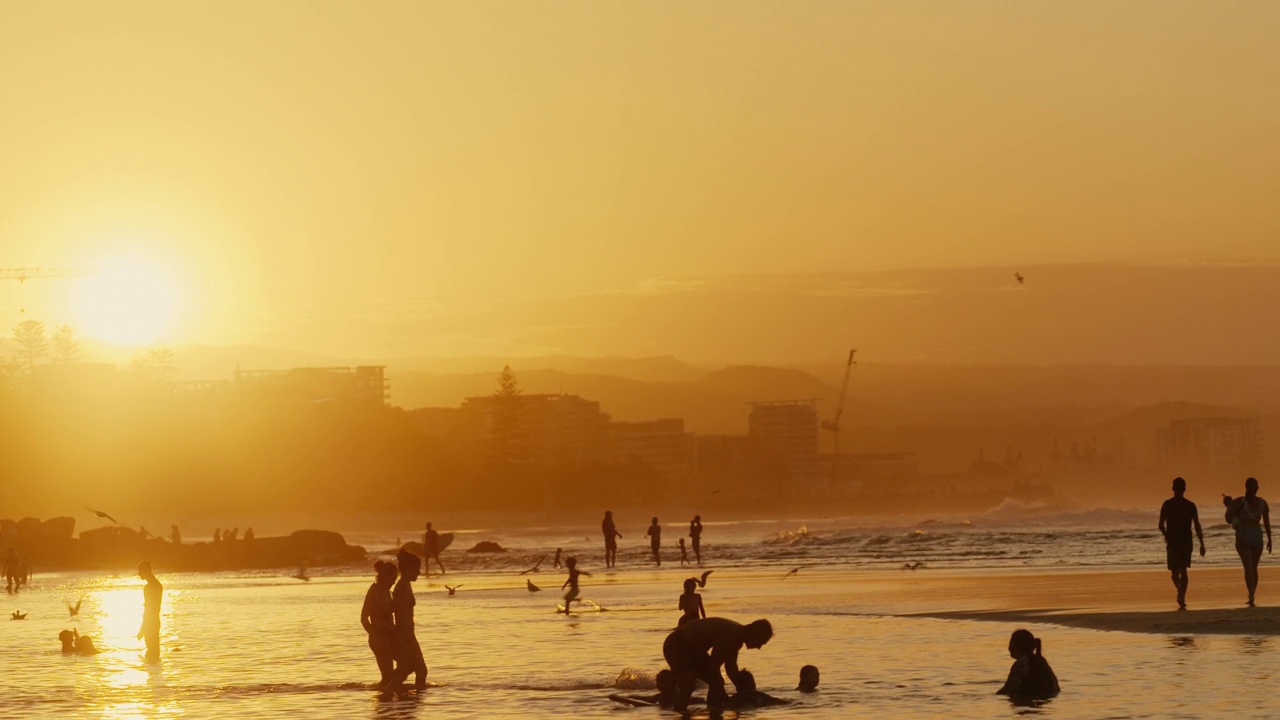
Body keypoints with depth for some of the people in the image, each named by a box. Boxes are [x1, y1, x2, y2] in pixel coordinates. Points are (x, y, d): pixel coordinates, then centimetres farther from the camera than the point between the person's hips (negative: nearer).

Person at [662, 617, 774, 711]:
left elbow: (731, 666, 14)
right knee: (687, 681, -30)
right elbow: (713, 666, -28)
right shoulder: (729, 635, -30)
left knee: (716, 681, 7)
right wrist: (723, 696, -19)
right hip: (676, 647, -10)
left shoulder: (737, 635, 2)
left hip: (693, 649, 10)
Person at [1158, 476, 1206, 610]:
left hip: (1172, 542, -1)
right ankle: (1182, 597, 10)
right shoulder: (1190, 505, -1)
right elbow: (1197, 526, -3)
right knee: (1183, 570, 14)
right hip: (1186, 542, 1)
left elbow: (1161, 525, -4)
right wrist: (1202, 544, 1)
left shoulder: (1167, 505, -4)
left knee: (1174, 571, 7)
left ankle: (1180, 592, -21)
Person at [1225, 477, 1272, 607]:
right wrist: (1269, 539, 15)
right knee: (1254, 568, 17)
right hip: (1257, 536, 3)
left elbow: (1229, 519, -7)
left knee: (1248, 567, -11)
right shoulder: (1263, 503, 2)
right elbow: (1267, 523, 6)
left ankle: (1251, 596, -27)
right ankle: (1251, 597, 22)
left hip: (1243, 536, -3)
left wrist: (1228, 506, 9)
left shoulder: (1239, 502, -8)